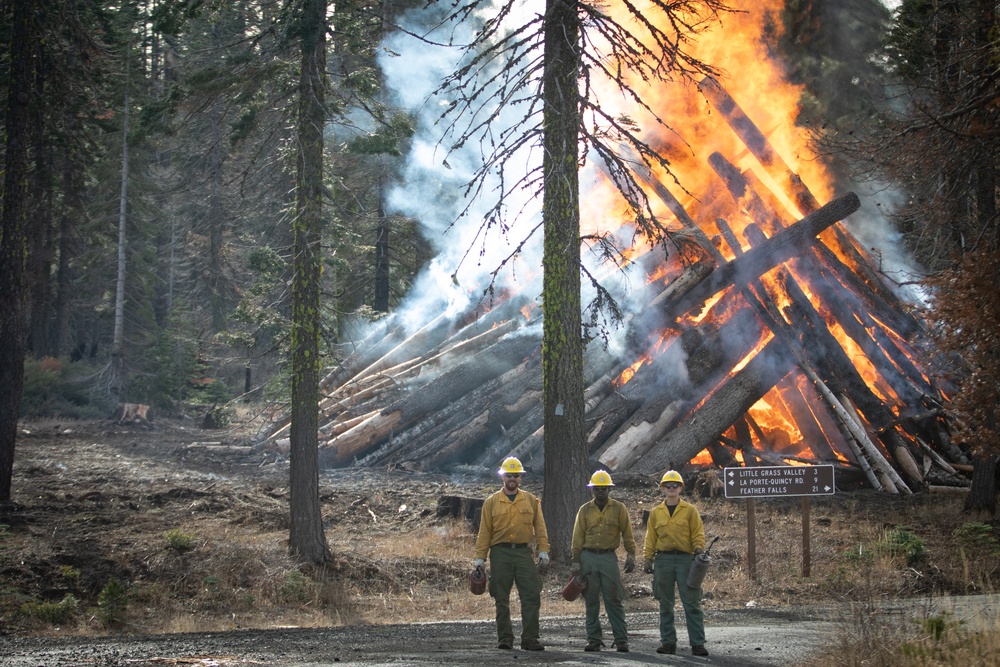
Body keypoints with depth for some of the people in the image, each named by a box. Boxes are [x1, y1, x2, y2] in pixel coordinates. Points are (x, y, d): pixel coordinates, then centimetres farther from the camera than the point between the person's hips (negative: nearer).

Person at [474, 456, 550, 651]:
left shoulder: (531, 501, 11)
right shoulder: (492, 502, 6)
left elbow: (539, 527, 10)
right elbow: (484, 531, 5)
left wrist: (543, 551, 0)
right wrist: (480, 558, 0)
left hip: (524, 552, 1)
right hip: (500, 554, -1)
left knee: (532, 597, -6)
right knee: (502, 600, 2)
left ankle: (529, 639, -3)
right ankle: (505, 639, 9)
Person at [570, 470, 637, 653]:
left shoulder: (619, 509, 4)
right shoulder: (585, 510, 7)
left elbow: (627, 534, 3)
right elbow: (578, 537, 7)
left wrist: (631, 556, -6)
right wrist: (576, 562, 2)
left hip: (609, 557, -2)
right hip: (588, 557, 2)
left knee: (614, 600, -4)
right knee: (591, 601, 5)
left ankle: (621, 640, -2)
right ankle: (593, 639, 10)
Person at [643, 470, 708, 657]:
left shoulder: (690, 510, 6)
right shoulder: (655, 513, 12)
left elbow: (698, 533, 5)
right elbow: (650, 538, 12)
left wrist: (698, 548, -13)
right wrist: (648, 559, 4)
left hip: (685, 559, -2)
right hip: (663, 560, 2)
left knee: (692, 603, -6)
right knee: (665, 605, 6)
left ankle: (697, 643, -5)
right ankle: (668, 642, 12)